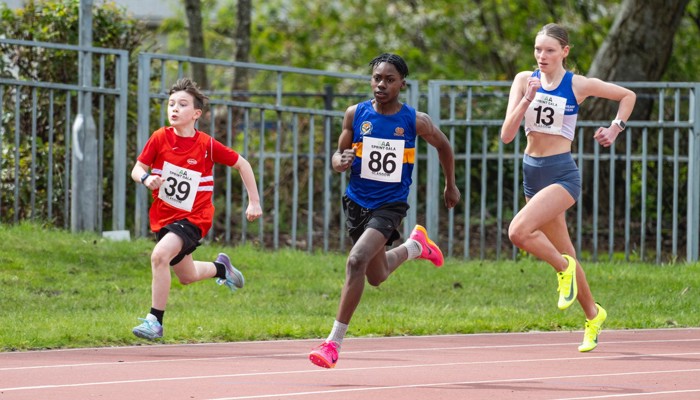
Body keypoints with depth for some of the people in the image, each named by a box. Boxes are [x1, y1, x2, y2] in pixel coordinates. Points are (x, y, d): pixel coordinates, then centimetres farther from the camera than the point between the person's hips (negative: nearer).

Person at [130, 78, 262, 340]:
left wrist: (254, 202, 0)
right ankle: (221, 268, 53)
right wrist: (146, 178, -27)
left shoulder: (207, 145, -12)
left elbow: (242, 164, 1)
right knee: (186, 276, 20)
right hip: (163, 216, 4)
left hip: (194, 218, -4)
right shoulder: (160, 138, -7)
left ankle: (155, 321, -20)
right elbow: (137, 169, -3)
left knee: (160, 255, -29)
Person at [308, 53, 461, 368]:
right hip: (358, 200, 4)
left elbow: (443, 146, 9)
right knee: (376, 276, 20)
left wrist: (451, 185, 21)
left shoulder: (415, 121, -10)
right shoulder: (356, 114, -5)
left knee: (357, 261, -26)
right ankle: (415, 245, 53)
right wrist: (339, 162, -20)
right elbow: (339, 153, 5)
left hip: (390, 204, -4)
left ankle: (335, 341, -20)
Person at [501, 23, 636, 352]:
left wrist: (614, 130, 2)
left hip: (563, 173, -5)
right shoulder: (525, 80, 0)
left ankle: (563, 268, -2)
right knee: (563, 254, 14)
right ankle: (593, 316, 31)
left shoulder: (578, 85, -6)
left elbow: (628, 95, 10)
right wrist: (527, 99, -18)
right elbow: (507, 135, -8)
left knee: (519, 231, -27)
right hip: (532, 172, 5)